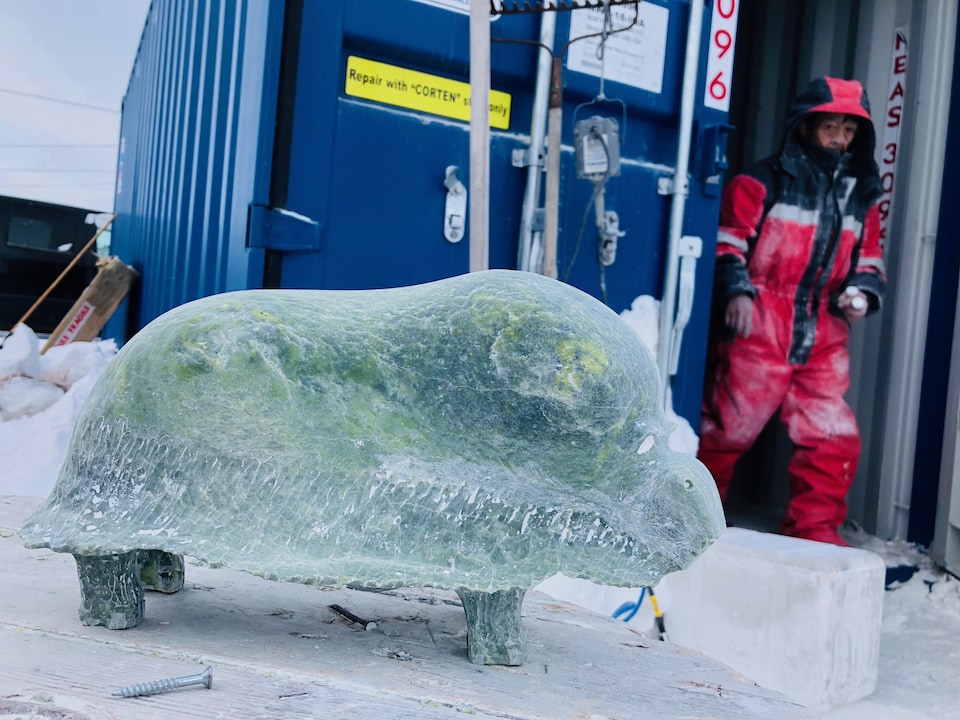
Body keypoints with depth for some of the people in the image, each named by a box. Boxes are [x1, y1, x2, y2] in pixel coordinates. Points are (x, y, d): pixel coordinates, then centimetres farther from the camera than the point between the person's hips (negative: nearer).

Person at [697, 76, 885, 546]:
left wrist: (861, 292, 0)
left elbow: (869, 260, 21)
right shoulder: (763, 183, -1)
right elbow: (726, 242, -4)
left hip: (823, 341, 5)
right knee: (727, 430, 0)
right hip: (758, 333, -5)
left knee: (834, 439, 1)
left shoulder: (860, 195, 16)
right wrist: (736, 291, -19)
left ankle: (814, 532, 14)